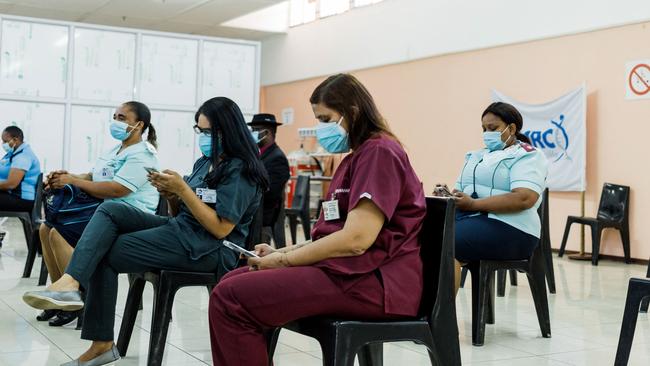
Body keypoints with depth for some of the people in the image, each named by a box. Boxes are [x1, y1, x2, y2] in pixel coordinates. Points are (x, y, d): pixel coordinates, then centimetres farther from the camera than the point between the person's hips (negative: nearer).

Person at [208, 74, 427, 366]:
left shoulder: (379, 153, -10)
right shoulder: (357, 157, 23)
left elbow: (356, 239, -20)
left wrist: (284, 259, -11)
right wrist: (280, 252, 6)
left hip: (372, 279, -11)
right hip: (345, 270, 11)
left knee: (229, 298, -19)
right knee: (232, 283, 6)